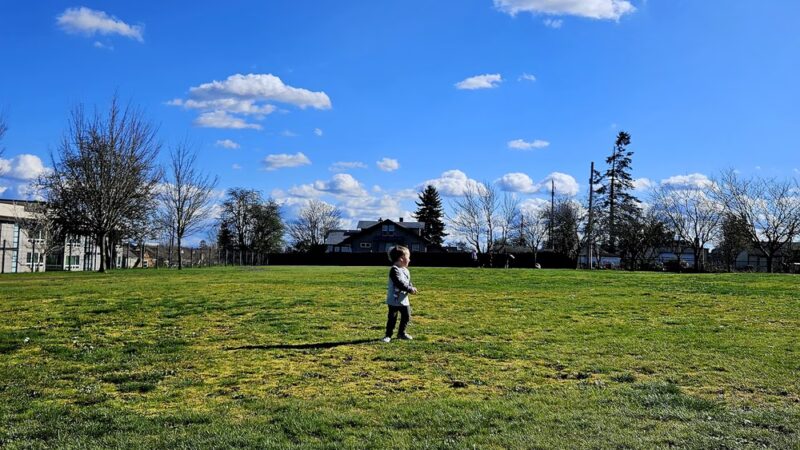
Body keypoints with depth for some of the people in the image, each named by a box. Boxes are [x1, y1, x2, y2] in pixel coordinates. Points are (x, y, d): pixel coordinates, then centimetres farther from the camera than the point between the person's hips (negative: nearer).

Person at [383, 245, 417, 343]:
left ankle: (401, 333, 28)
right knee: (392, 318, -1)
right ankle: (388, 335, 11)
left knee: (406, 317, 12)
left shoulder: (406, 270, 10)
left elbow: (408, 282, 16)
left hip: (404, 299, 8)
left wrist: (412, 288, -6)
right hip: (394, 300, -8)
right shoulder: (394, 270, -18)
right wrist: (410, 289, -25)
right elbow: (399, 283, -26)